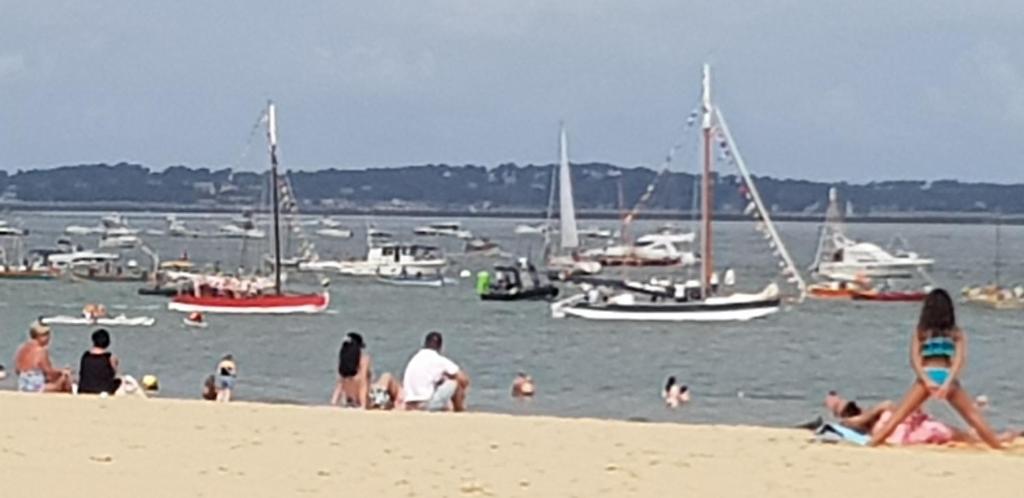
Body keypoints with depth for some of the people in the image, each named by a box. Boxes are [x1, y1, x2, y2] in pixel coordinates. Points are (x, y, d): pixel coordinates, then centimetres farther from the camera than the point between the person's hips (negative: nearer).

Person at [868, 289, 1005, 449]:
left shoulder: (920, 333, 10)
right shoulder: (957, 334, 11)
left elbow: (915, 359, -3)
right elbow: (959, 358, -4)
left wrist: (926, 381, -13)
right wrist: (948, 382, -13)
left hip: (925, 378, 0)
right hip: (948, 378, 1)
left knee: (896, 417, 2)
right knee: (974, 418, 11)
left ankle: (870, 444, -8)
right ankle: (1001, 449, 11)